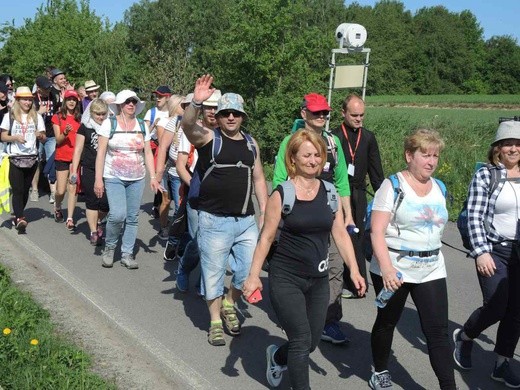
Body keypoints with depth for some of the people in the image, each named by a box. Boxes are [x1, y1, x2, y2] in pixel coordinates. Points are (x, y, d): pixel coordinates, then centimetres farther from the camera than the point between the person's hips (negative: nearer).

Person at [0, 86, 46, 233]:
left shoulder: (36, 116, 9)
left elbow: (43, 137, 9)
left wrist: (40, 135, -13)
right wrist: (15, 138, -16)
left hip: (32, 158, 3)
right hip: (15, 158, -3)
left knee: (25, 189, 9)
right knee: (17, 190, -11)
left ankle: (17, 216, 24)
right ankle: (19, 219, -17)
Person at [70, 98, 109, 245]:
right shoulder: (85, 127, 3)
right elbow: (78, 150, 3)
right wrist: (74, 171, -3)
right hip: (89, 170, -2)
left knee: (106, 202, -3)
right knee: (92, 201, 1)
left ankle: (97, 222, 26)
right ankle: (93, 232, 12)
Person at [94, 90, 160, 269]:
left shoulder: (142, 126, 7)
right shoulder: (109, 124, -3)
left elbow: (148, 153, 9)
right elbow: (101, 153, -5)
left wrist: (153, 177, 0)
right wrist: (98, 179, -10)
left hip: (137, 179, 4)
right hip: (114, 178, -4)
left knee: (132, 218, 5)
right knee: (118, 215, -17)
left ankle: (127, 254, 16)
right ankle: (109, 246, 9)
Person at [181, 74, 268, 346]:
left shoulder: (251, 143, 10)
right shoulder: (208, 138, -4)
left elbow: (258, 179, 14)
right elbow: (188, 125, -25)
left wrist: (265, 213, 8)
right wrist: (196, 103, -44)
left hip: (246, 221, 4)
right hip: (214, 221, -4)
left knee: (250, 271, 8)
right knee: (213, 273, 6)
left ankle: (229, 304, 36)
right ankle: (215, 321, 25)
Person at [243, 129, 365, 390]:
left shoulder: (329, 192, 2)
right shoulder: (282, 194, -9)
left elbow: (340, 233, 3)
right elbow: (266, 237, -6)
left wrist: (353, 269, -5)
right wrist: (254, 276, -8)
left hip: (318, 280, 5)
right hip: (286, 278, -5)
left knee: (312, 341, 14)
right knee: (302, 340, -6)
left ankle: (277, 356, 45)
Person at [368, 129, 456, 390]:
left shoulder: (440, 188, 7)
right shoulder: (393, 186, -11)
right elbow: (377, 232, -17)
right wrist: (386, 268, -28)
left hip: (432, 269, 4)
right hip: (394, 268, -4)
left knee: (438, 330, -2)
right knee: (387, 322, 14)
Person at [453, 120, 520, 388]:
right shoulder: (485, 175, -7)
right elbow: (474, 217, -10)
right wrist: (481, 252, -16)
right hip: (495, 251, -4)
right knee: (495, 308, -5)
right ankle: (463, 337, 25)